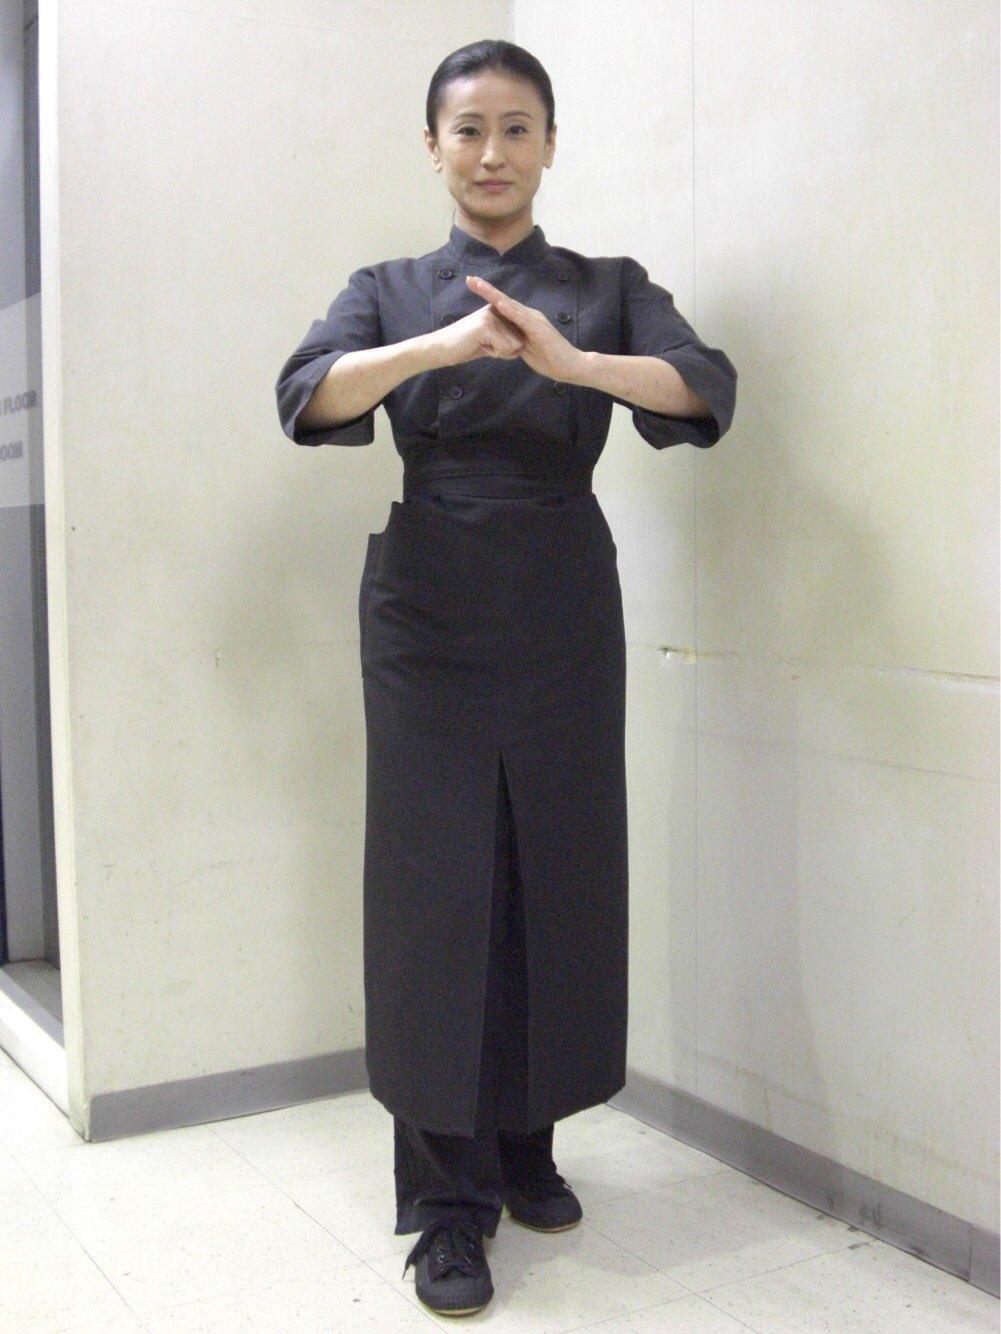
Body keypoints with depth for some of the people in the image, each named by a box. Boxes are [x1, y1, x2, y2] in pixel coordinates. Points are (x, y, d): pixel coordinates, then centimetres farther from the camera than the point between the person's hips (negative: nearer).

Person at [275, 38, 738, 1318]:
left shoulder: (609, 287, 8)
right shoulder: (390, 290, 8)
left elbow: (706, 390, -11)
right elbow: (306, 397, -12)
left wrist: (568, 358, -30)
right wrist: (444, 345, -30)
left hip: (564, 622, 1)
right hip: (428, 621, -1)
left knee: (560, 879, 5)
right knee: (436, 889, -2)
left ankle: (527, 1144, 26)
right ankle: (448, 1199, 8)